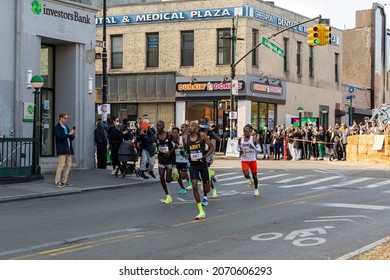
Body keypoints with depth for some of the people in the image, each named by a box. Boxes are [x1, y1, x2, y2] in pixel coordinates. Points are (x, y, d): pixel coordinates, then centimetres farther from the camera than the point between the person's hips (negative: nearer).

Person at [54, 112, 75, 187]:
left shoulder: (66, 127, 19)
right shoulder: (57, 127, -5)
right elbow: (59, 137, -16)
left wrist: (73, 135, 1)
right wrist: (69, 134, -16)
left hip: (68, 149, 8)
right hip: (62, 149, -8)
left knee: (68, 165, 7)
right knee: (61, 164, -10)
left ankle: (64, 181, 13)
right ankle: (57, 182, -6)